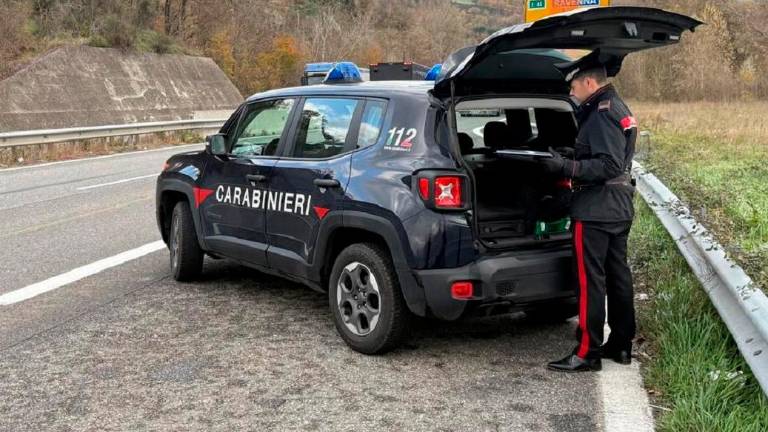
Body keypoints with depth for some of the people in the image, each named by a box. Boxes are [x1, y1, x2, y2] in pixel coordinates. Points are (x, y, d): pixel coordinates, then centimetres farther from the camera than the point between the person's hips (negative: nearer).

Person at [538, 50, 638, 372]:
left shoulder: (602, 114, -17)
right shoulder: (617, 108, 15)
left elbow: (608, 165, -23)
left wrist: (566, 167, -24)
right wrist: (567, 160, 13)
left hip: (595, 212, -10)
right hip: (619, 209, 10)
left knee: (590, 281, -5)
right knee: (617, 275, 15)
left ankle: (587, 353, 0)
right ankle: (621, 345, 24)